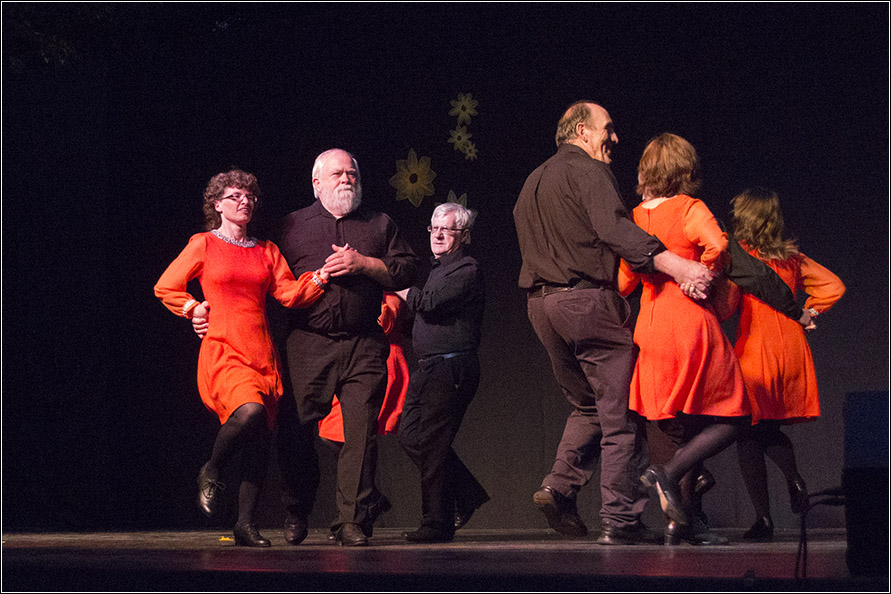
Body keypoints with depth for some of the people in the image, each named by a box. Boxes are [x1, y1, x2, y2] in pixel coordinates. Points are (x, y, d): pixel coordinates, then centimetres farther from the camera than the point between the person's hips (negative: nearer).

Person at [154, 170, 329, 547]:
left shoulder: (266, 251, 17)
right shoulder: (203, 245, 6)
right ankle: (210, 473, -4)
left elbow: (290, 294, 5)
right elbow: (165, 288, 12)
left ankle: (246, 523, 5)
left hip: (262, 354, 5)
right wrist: (196, 310, 2)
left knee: (260, 442, -2)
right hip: (223, 351, -5)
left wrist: (322, 277, -10)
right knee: (250, 410, -30)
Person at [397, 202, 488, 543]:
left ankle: (437, 525, -1)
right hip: (429, 368, 10)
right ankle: (468, 495, 17)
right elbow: (424, 314, 26)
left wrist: (405, 293, -2)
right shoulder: (438, 269, 22)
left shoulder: (467, 270, -8)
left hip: (451, 368, -10)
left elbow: (431, 304, -20)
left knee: (430, 444, -8)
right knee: (410, 436, 8)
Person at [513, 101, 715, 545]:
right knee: (620, 412, -4)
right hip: (588, 299, -8)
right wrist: (675, 265, -33)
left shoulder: (533, 183, 22)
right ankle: (619, 520, -6)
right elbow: (614, 230, -23)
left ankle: (560, 485, 1)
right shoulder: (589, 172, -6)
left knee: (588, 404, 21)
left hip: (541, 304, 8)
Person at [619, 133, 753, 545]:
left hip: (649, 329, 6)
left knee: (686, 432, 13)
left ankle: (680, 522, 7)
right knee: (732, 419, 3)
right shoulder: (689, 209, -6)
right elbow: (717, 244, -25)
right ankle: (670, 473, -16)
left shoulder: (635, 218, 9)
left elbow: (623, 283, 12)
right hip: (692, 325, -6)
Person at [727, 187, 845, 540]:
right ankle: (794, 479, -5)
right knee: (771, 430, 21)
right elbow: (834, 286, 10)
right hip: (792, 349, 5)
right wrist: (804, 312, 14)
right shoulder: (792, 258, 9)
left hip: (755, 350, -5)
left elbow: (725, 305, -16)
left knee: (748, 435, 2)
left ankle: (763, 518, -3)